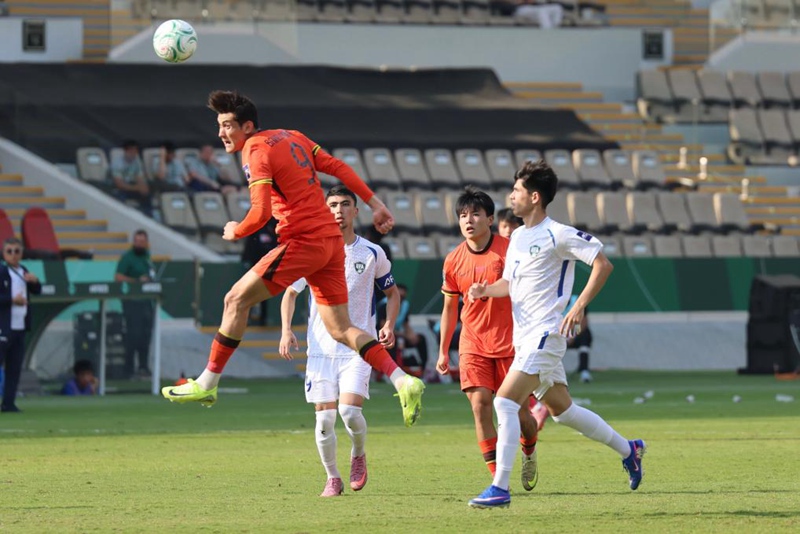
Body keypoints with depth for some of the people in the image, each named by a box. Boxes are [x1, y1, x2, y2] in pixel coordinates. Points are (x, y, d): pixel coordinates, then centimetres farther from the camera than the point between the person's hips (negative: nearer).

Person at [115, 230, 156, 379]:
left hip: (147, 301, 8)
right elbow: (118, 278, -14)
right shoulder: (127, 258, -6)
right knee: (133, 334, -8)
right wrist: (137, 281, -19)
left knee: (146, 335, 11)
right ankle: (129, 368, -5)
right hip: (133, 303, -8)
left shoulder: (146, 256, 16)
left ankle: (144, 367, 19)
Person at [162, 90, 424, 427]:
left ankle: (207, 384, 3)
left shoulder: (256, 152, -10)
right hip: (331, 241, 9)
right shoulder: (291, 137, 16)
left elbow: (260, 214, -19)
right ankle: (404, 382, -3)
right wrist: (375, 204, 17)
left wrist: (235, 232, 1)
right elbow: (338, 168, 16)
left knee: (237, 299, 0)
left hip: (303, 242, -9)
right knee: (340, 328, 9)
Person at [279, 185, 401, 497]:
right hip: (321, 348, 1)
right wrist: (286, 330, -4)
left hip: (358, 348, -1)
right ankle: (332, 479, 15)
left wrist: (389, 325, -3)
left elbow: (392, 292, 15)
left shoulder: (372, 254, 1)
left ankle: (358, 454, 14)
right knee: (324, 417, -3)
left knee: (350, 410, -17)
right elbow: (290, 292, 11)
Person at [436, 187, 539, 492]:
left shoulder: (509, 250, -9)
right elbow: (449, 307, 13)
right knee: (480, 404, -13)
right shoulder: (454, 261, 2)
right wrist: (443, 351, 14)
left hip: (509, 343, -2)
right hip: (472, 345, 2)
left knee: (518, 410, 0)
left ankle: (529, 451, 35)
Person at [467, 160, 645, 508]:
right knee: (561, 409, 16)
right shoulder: (518, 237, 14)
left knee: (505, 401, -18)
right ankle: (628, 450, 32)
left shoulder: (558, 235, -12)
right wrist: (486, 290, 3)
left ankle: (500, 488, -18)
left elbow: (603, 265, -12)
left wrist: (579, 307, -19)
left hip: (545, 333, -9)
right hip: (525, 336, 9)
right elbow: (511, 283, 24)